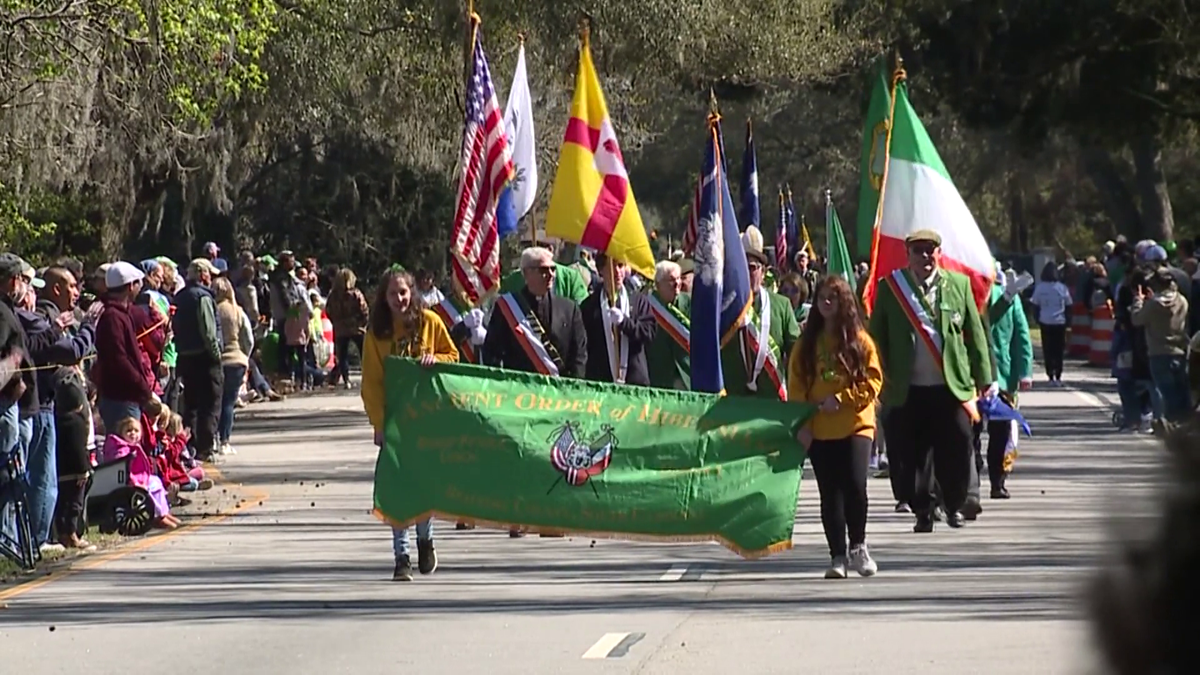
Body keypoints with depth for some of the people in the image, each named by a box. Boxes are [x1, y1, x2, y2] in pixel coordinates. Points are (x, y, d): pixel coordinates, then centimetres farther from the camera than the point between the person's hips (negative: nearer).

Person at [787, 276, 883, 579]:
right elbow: (796, 386, 6)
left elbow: (873, 380, -1)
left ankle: (858, 548, 3)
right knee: (830, 494, 2)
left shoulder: (859, 340, 3)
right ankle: (838, 557, 8)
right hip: (819, 429, 2)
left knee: (855, 485, -15)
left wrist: (841, 399, -13)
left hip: (855, 425, -2)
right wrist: (801, 424, -4)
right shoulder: (807, 343, 8)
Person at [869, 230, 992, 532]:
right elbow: (877, 337, 9)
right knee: (911, 455, 0)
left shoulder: (959, 284, 8)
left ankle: (954, 507, 21)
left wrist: (983, 379, 9)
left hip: (952, 387, 0)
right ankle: (922, 510, 17)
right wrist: (880, 380, 2)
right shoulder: (889, 288, 5)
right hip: (907, 390, 0)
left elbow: (975, 334, 11)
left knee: (956, 449, 0)